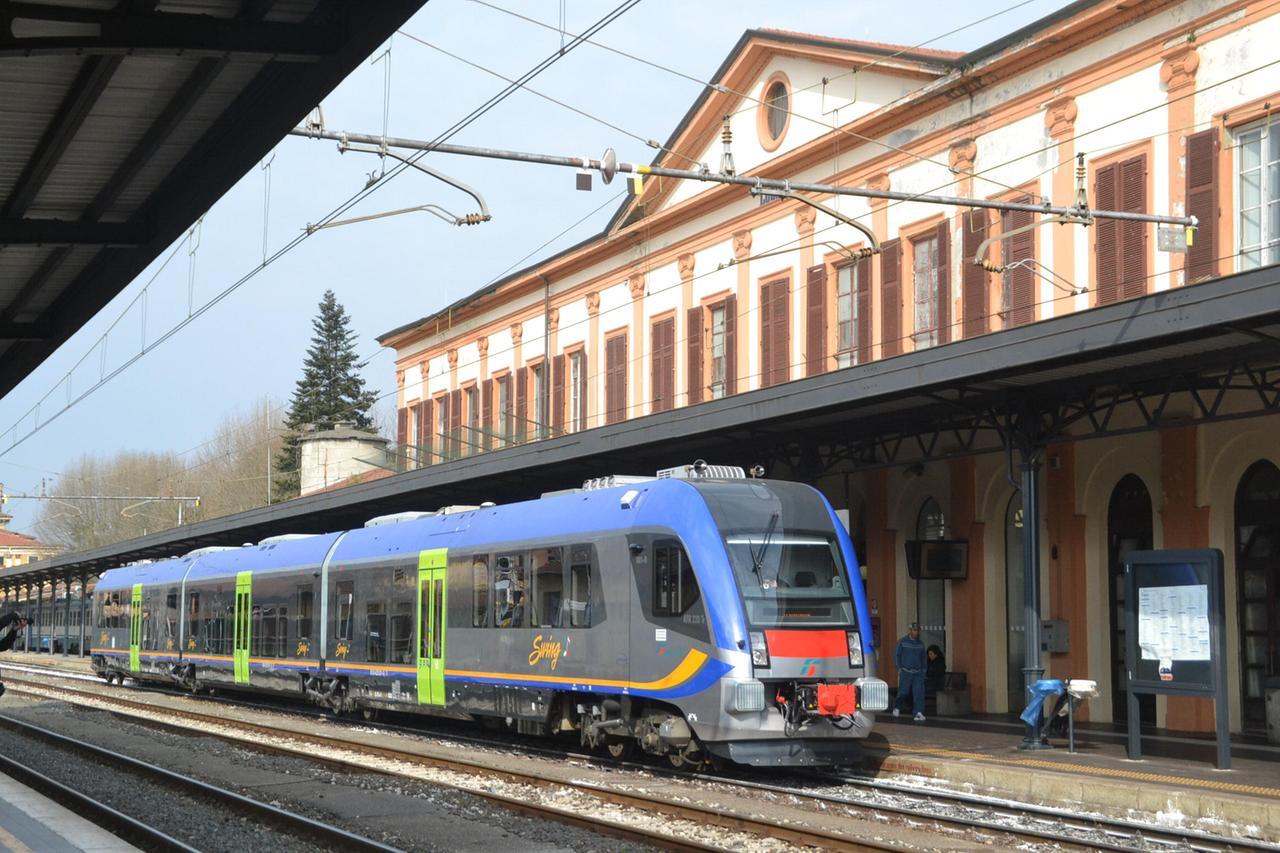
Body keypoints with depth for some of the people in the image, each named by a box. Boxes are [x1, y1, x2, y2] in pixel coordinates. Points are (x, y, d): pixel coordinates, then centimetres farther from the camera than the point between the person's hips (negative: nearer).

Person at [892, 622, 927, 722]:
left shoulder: (920, 644, 14)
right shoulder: (902, 642, 2)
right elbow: (896, 655, 3)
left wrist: (923, 670, 11)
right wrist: (899, 668, -4)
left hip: (918, 673, 3)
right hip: (905, 672, -3)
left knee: (919, 693, -10)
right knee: (903, 692, 1)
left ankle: (919, 713, -15)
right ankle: (897, 708, 26)